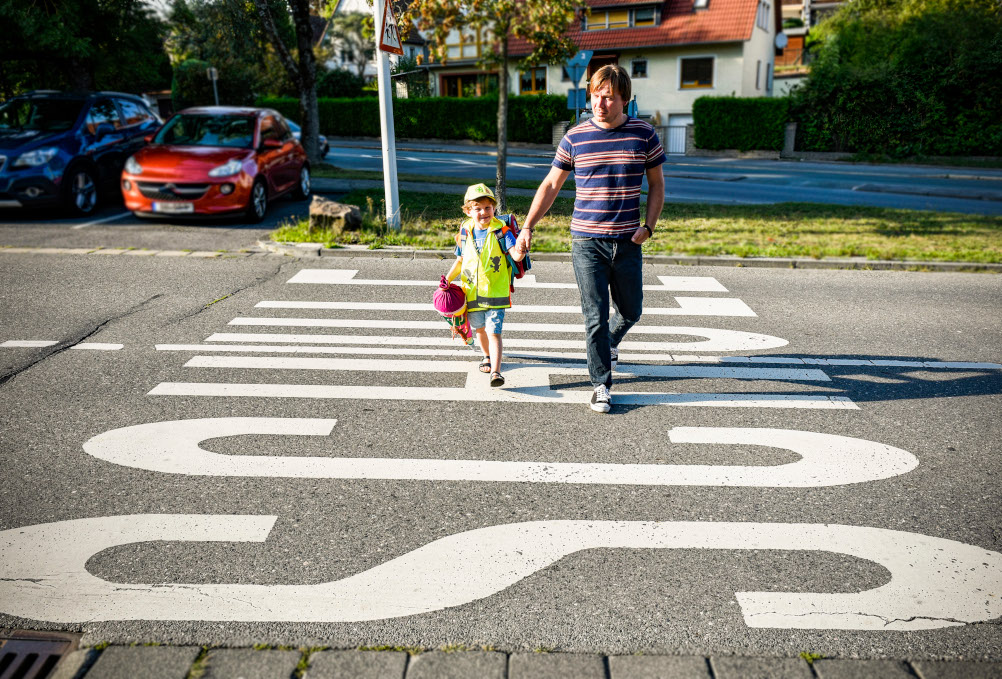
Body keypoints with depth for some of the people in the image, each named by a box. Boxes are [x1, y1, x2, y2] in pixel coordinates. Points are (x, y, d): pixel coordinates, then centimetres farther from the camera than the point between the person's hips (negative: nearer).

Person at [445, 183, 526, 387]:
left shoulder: (501, 231, -11)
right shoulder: (465, 232, 2)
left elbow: (516, 256, -22)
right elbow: (460, 260, 15)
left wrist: (520, 250, -45)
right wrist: (448, 279, 5)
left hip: (496, 292, -5)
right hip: (472, 291, 5)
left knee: (494, 331, -14)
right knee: (480, 329, 21)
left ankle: (495, 372, -17)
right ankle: (487, 356, 48)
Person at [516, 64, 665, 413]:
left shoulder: (644, 134, 1)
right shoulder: (575, 137, -1)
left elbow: (656, 185, 10)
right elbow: (551, 185, 5)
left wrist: (648, 226, -3)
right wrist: (527, 227, -2)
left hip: (628, 241, 2)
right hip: (586, 242, -2)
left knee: (631, 311, 15)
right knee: (595, 316, -1)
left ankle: (609, 342, 48)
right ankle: (601, 384, 12)